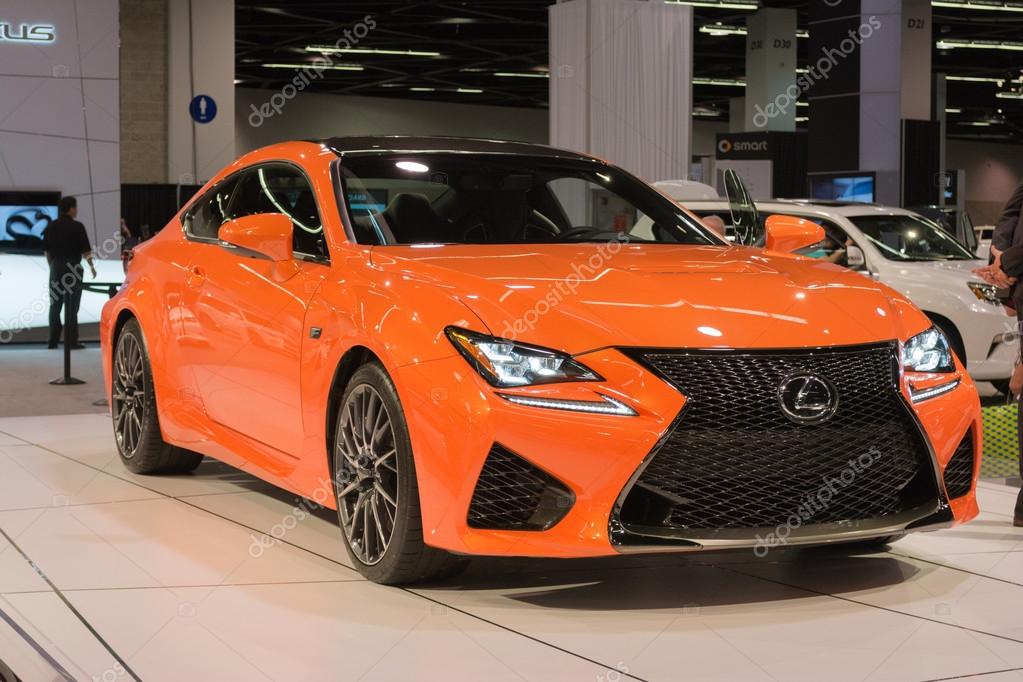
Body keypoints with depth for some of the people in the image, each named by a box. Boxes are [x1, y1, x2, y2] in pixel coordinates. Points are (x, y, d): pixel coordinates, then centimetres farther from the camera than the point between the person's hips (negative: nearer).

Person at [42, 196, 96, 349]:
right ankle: (71, 341, -2)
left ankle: (53, 341, 10)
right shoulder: (77, 227, -9)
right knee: (72, 306, 0)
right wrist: (92, 266, 3)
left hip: (56, 266, 5)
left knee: (55, 305, 11)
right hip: (73, 268, -5)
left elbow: (47, 251, 10)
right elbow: (85, 250, -10)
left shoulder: (51, 226, 7)